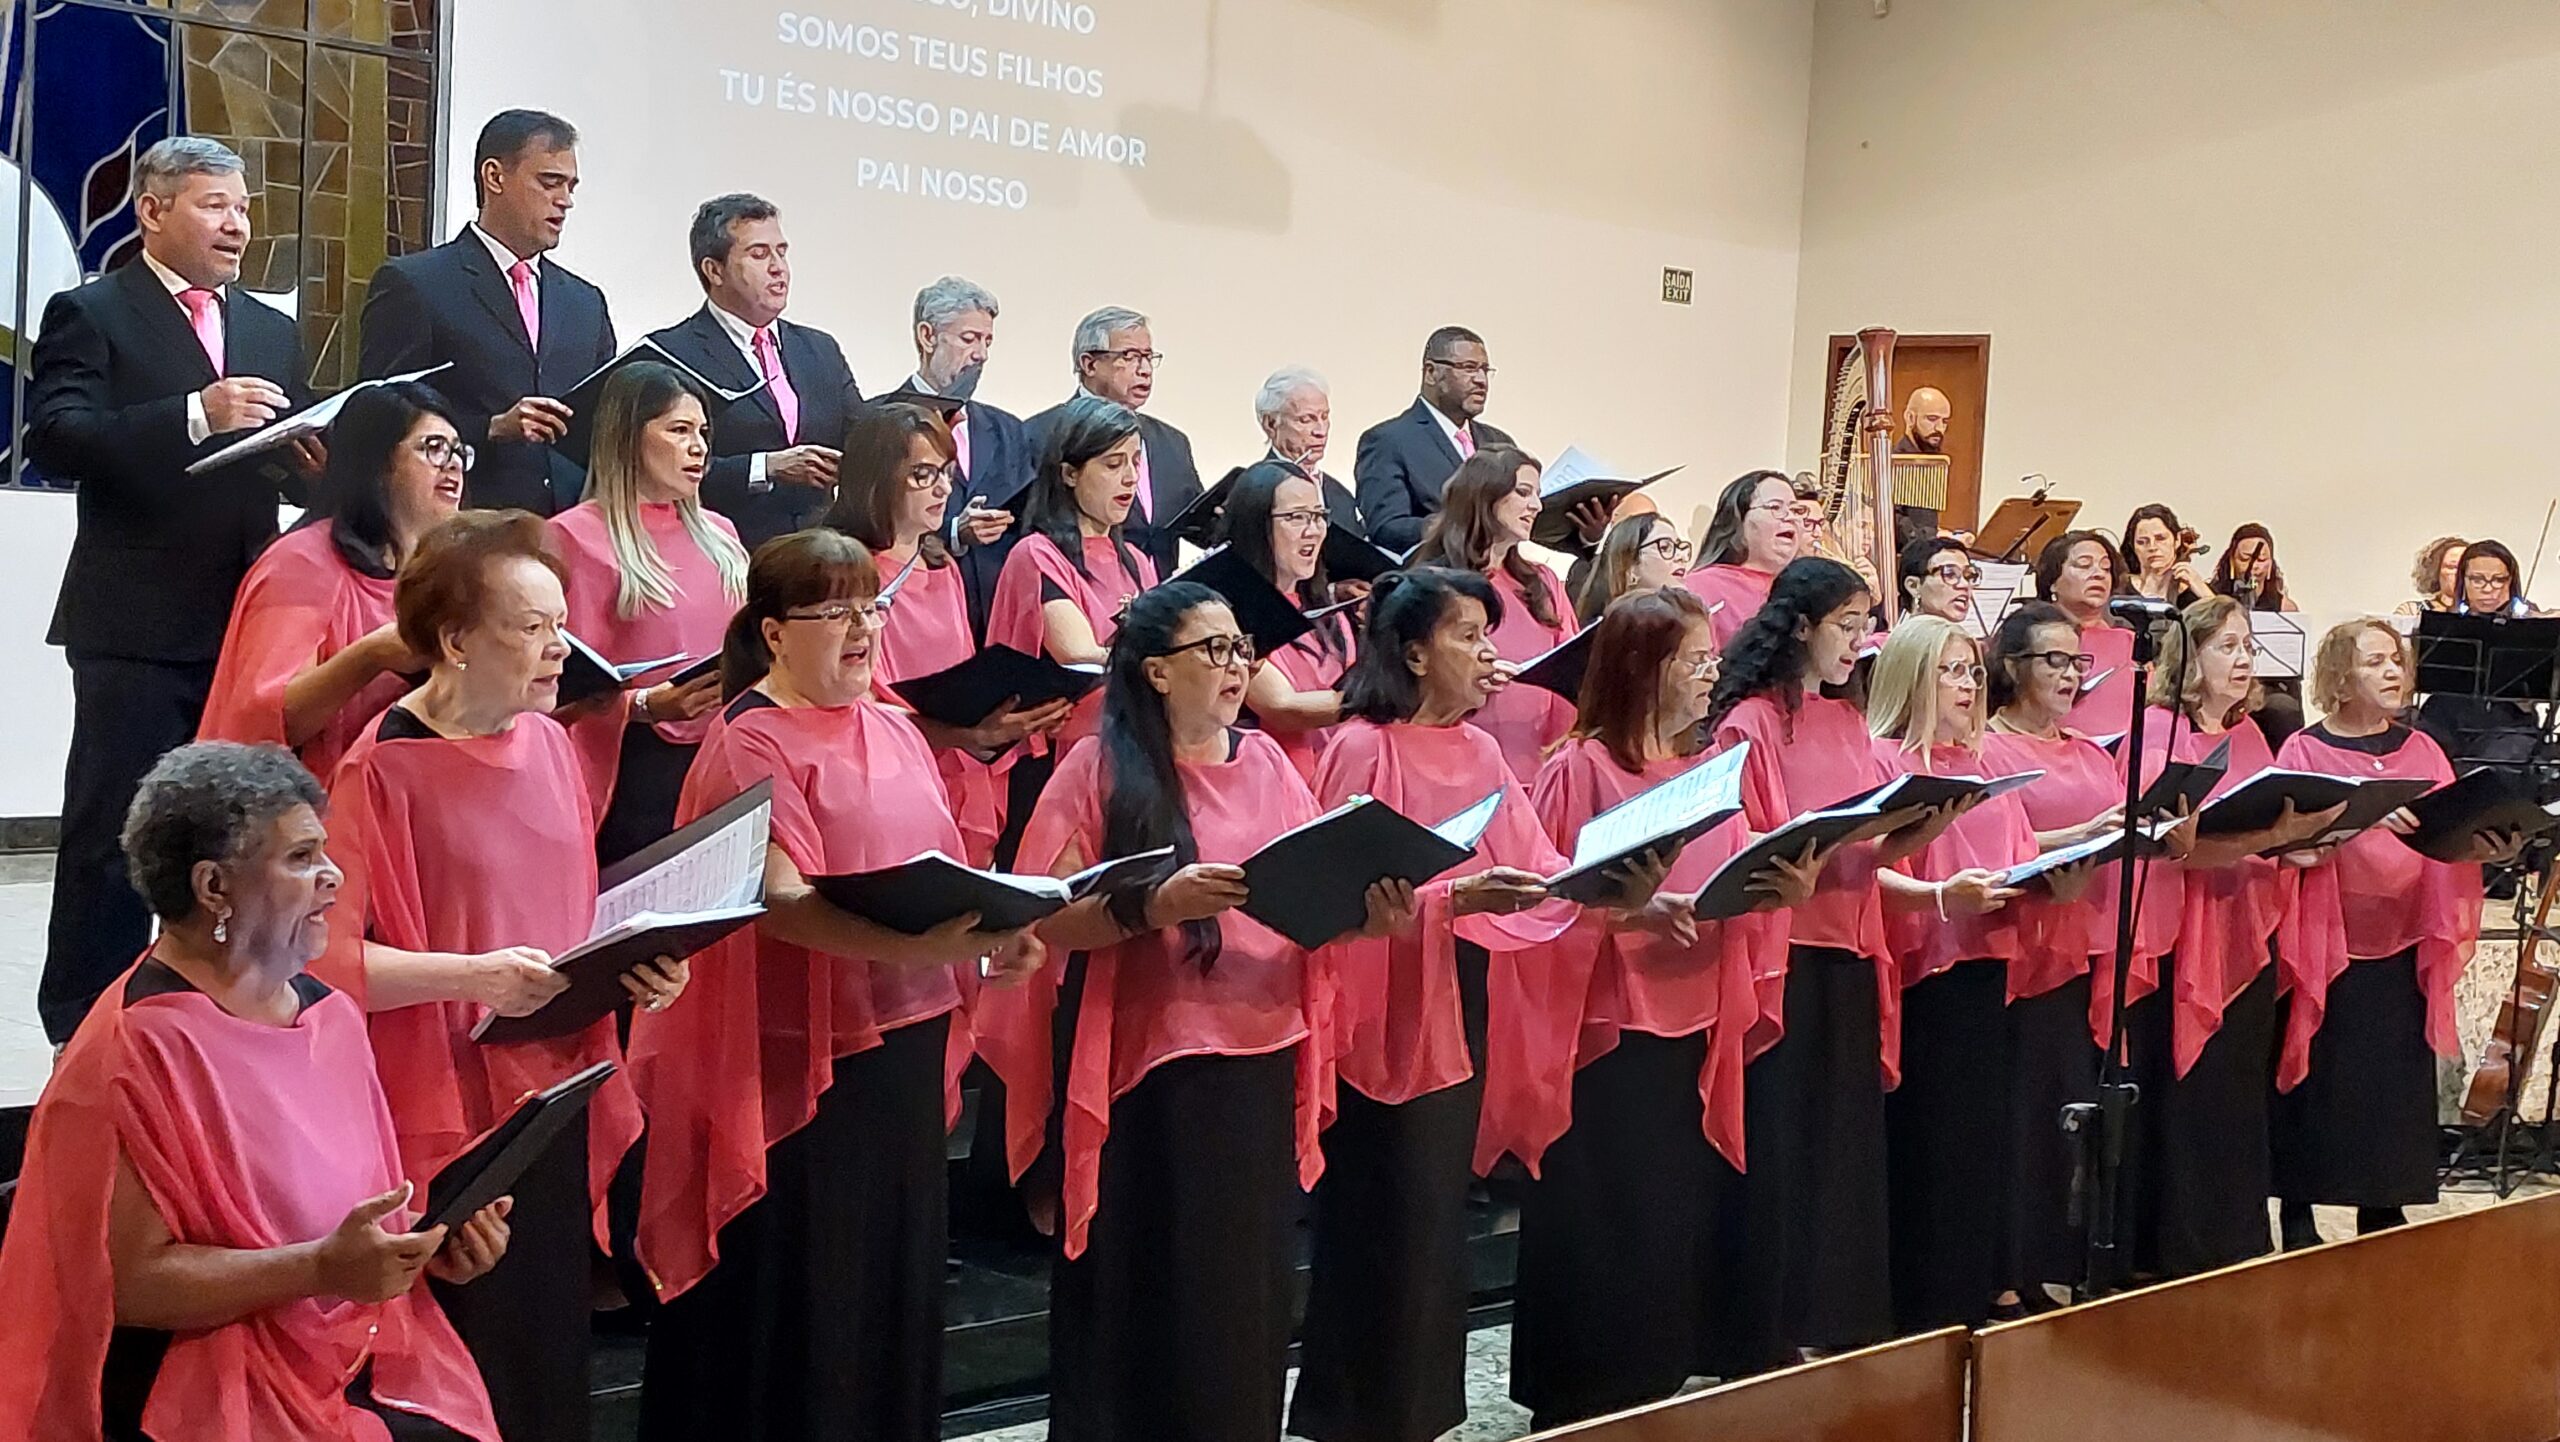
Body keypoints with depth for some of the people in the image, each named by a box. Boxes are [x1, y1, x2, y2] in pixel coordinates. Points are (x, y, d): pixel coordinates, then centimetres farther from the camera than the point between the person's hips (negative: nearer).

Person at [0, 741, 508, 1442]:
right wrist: (323, 1267, -22)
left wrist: (435, 1237, 1)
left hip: (365, 1355, 7)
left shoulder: (330, 1013, 11)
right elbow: (129, 1280, -15)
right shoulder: (134, 1054, -12)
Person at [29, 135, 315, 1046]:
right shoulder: (90, 316, -1)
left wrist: (313, 458, -6)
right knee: (111, 834, 1)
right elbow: (55, 442, -15)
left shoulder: (272, 333, 18)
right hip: (135, 626, -5)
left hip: (247, 620, 5)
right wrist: (196, 414, -26)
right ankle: (83, 1030, 10)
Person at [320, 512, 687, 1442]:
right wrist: (469, 975, -26)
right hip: (445, 1125, -6)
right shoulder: (382, 768, -12)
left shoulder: (549, 743, 7)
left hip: (558, 1109, 6)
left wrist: (635, 964, -1)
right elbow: (330, 958, -15)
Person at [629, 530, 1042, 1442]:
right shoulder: (751, 742, -9)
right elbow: (777, 900, -21)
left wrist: (989, 938, -5)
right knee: (800, 1293, 2)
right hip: (802, 1059, -6)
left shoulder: (895, 731, 12)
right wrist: (906, 946, -35)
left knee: (896, 1278, 13)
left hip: (905, 1048, 7)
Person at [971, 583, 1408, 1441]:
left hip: (1260, 1064, 4)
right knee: (1144, 1293, 2)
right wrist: (1155, 903, -25)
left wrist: (1367, 913, -13)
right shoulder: (1099, 767, -6)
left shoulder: (1267, 762, 9)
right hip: (1148, 1073, -4)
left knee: (1246, 1286, 10)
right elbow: (1049, 919, -11)